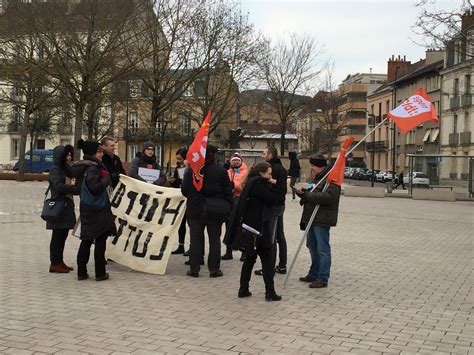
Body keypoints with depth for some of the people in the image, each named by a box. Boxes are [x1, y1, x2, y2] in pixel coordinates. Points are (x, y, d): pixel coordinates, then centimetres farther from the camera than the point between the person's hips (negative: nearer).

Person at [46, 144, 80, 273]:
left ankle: (59, 261, 18)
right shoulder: (55, 170, -9)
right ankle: (54, 264, 2)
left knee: (63, 235, 11)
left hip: (67, 207, 8)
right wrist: (77, 188, -23)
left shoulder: (66, 169, 18)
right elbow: (59, 186, -23)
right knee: (57, 236, -4)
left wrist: (74, 185, -1)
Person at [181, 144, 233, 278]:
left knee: (196, 239, 8)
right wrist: (229, 208, 5)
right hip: (215, 211, 0)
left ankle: (194, 269, 10)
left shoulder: (191, 171, -4)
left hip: (195, 210, 0)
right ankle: (214, 269, 11)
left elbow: (184, 190, 0)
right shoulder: (221, 171, -5)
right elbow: (228, 192, -3)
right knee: (214, 239, 9)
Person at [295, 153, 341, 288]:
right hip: (312, 218, 10)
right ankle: (314, 274, 29)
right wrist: (301, 191, 2)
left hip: (322, 219, -10)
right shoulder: (317, 177, 18)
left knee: (322, 249, -6)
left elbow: (327, 197, -27)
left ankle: (323, 279, -1)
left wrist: (307, 194, -19)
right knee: (312, 247, 17)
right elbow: (310, 194, 26)